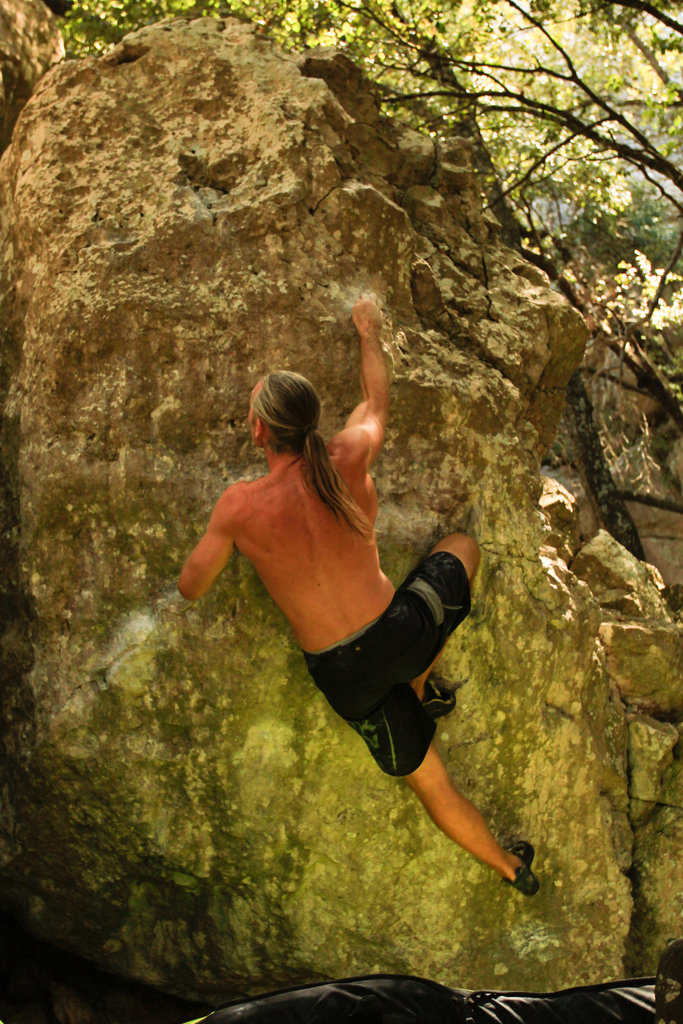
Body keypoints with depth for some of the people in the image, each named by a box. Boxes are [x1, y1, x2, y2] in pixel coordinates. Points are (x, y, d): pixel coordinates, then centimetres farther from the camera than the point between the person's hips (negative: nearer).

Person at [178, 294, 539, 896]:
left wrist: (224, 534, 20)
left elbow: (191, 588, 1)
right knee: (463, 546, 31)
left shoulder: (241, 506, -13)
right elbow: (378, 403, 16)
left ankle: (511, 868, 35)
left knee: (429, 782, 20)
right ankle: (420, 689, 28)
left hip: (348, 678, -1)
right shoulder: (349, 458, -7)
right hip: (404, 632, 1)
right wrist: (369, 332, 33)